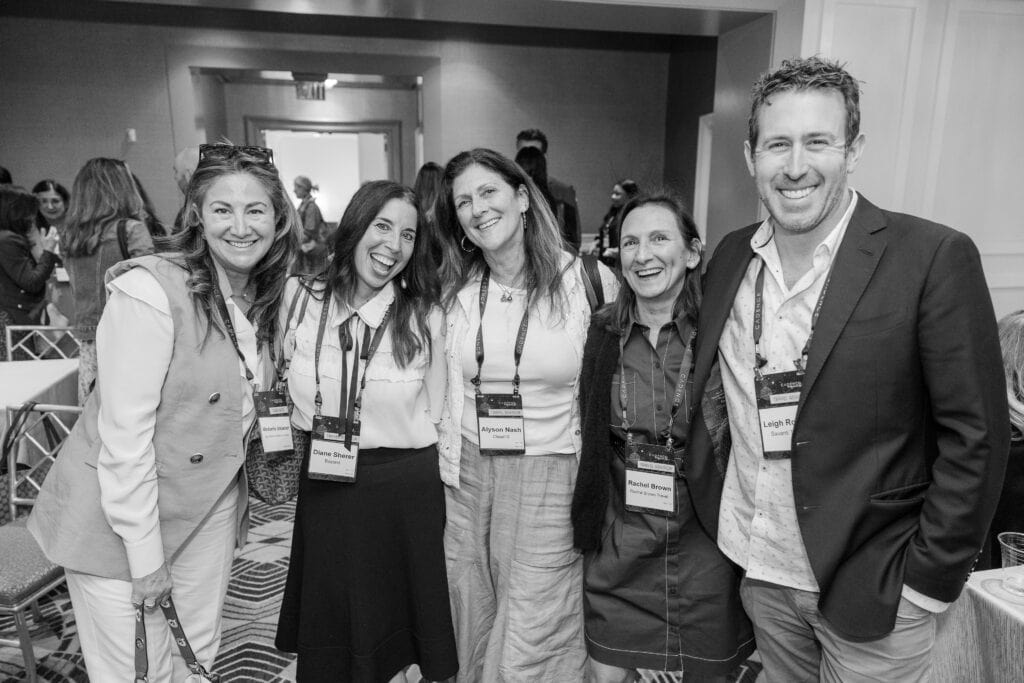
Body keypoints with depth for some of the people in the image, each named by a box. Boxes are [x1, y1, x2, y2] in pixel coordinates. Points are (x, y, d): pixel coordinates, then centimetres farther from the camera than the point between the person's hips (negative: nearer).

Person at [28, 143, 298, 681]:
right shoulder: (150, 290, -22)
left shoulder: (263, 294, 2)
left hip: (210, 509, 7)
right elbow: (124, 433, -21)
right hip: (118, 517, -6)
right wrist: (146, 553, -17)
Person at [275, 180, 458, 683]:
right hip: (324, 491, 2)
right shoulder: (301, 299, -2)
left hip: (405, 495, -1)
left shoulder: (425, 317, -5)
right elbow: (287, 394, 10)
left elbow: (435, 415, 0)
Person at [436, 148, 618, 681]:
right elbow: (452, 390, 12)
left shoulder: (589, 280, -7)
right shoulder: (456, 292, 5)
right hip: (468, 474, 4)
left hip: (551, 476, -4)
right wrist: (450, 465, 8)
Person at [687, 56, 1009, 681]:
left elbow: (976, 436, -13)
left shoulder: (934, 258, -15)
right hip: (758, 571, 5)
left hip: (870, 585, -4)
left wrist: (930, 579, -12)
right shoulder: (730, 256, -1)